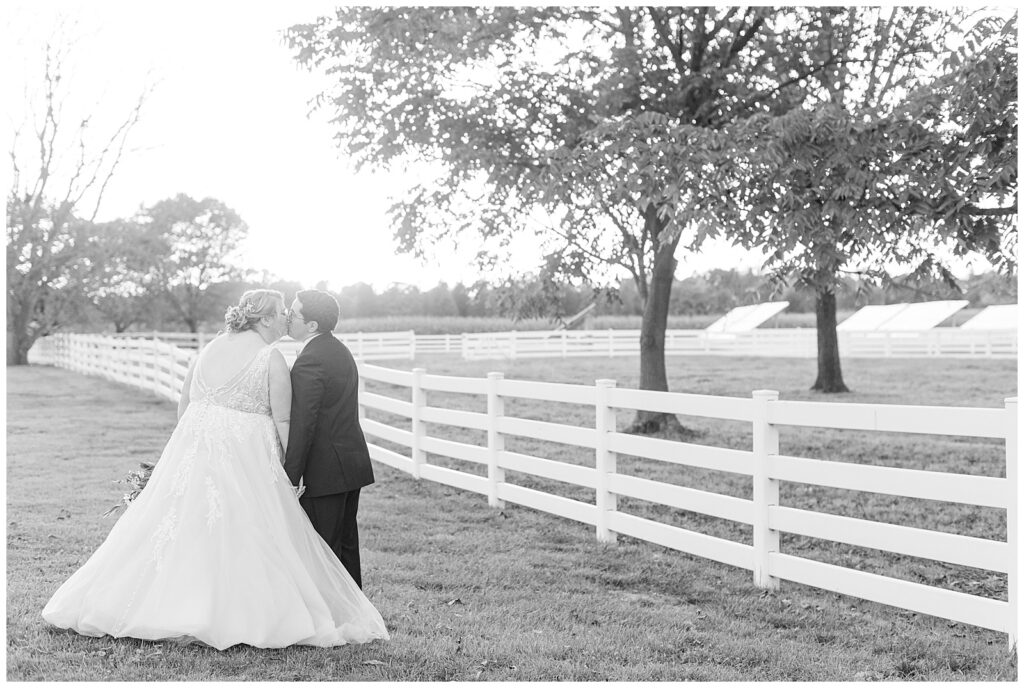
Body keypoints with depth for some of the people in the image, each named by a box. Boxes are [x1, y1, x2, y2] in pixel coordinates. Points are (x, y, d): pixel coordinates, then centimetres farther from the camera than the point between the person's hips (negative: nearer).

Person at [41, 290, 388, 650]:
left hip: (192, 451, 6)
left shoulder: (209, 349, 12)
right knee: (242, 536, 0)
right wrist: (291, 469, -2)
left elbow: (183, 407, 15)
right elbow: (282, 422, -8)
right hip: (245, 457, -6)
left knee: (182, 529, 10)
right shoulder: (271, 358, -6)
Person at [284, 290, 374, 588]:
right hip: (353, 463, 10)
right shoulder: (341, 351, 11)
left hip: (325, 471, -10)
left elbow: (302, 426, -21)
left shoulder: (309, 363, -19)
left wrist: (290, 478, -17)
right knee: (346, 543, 18)